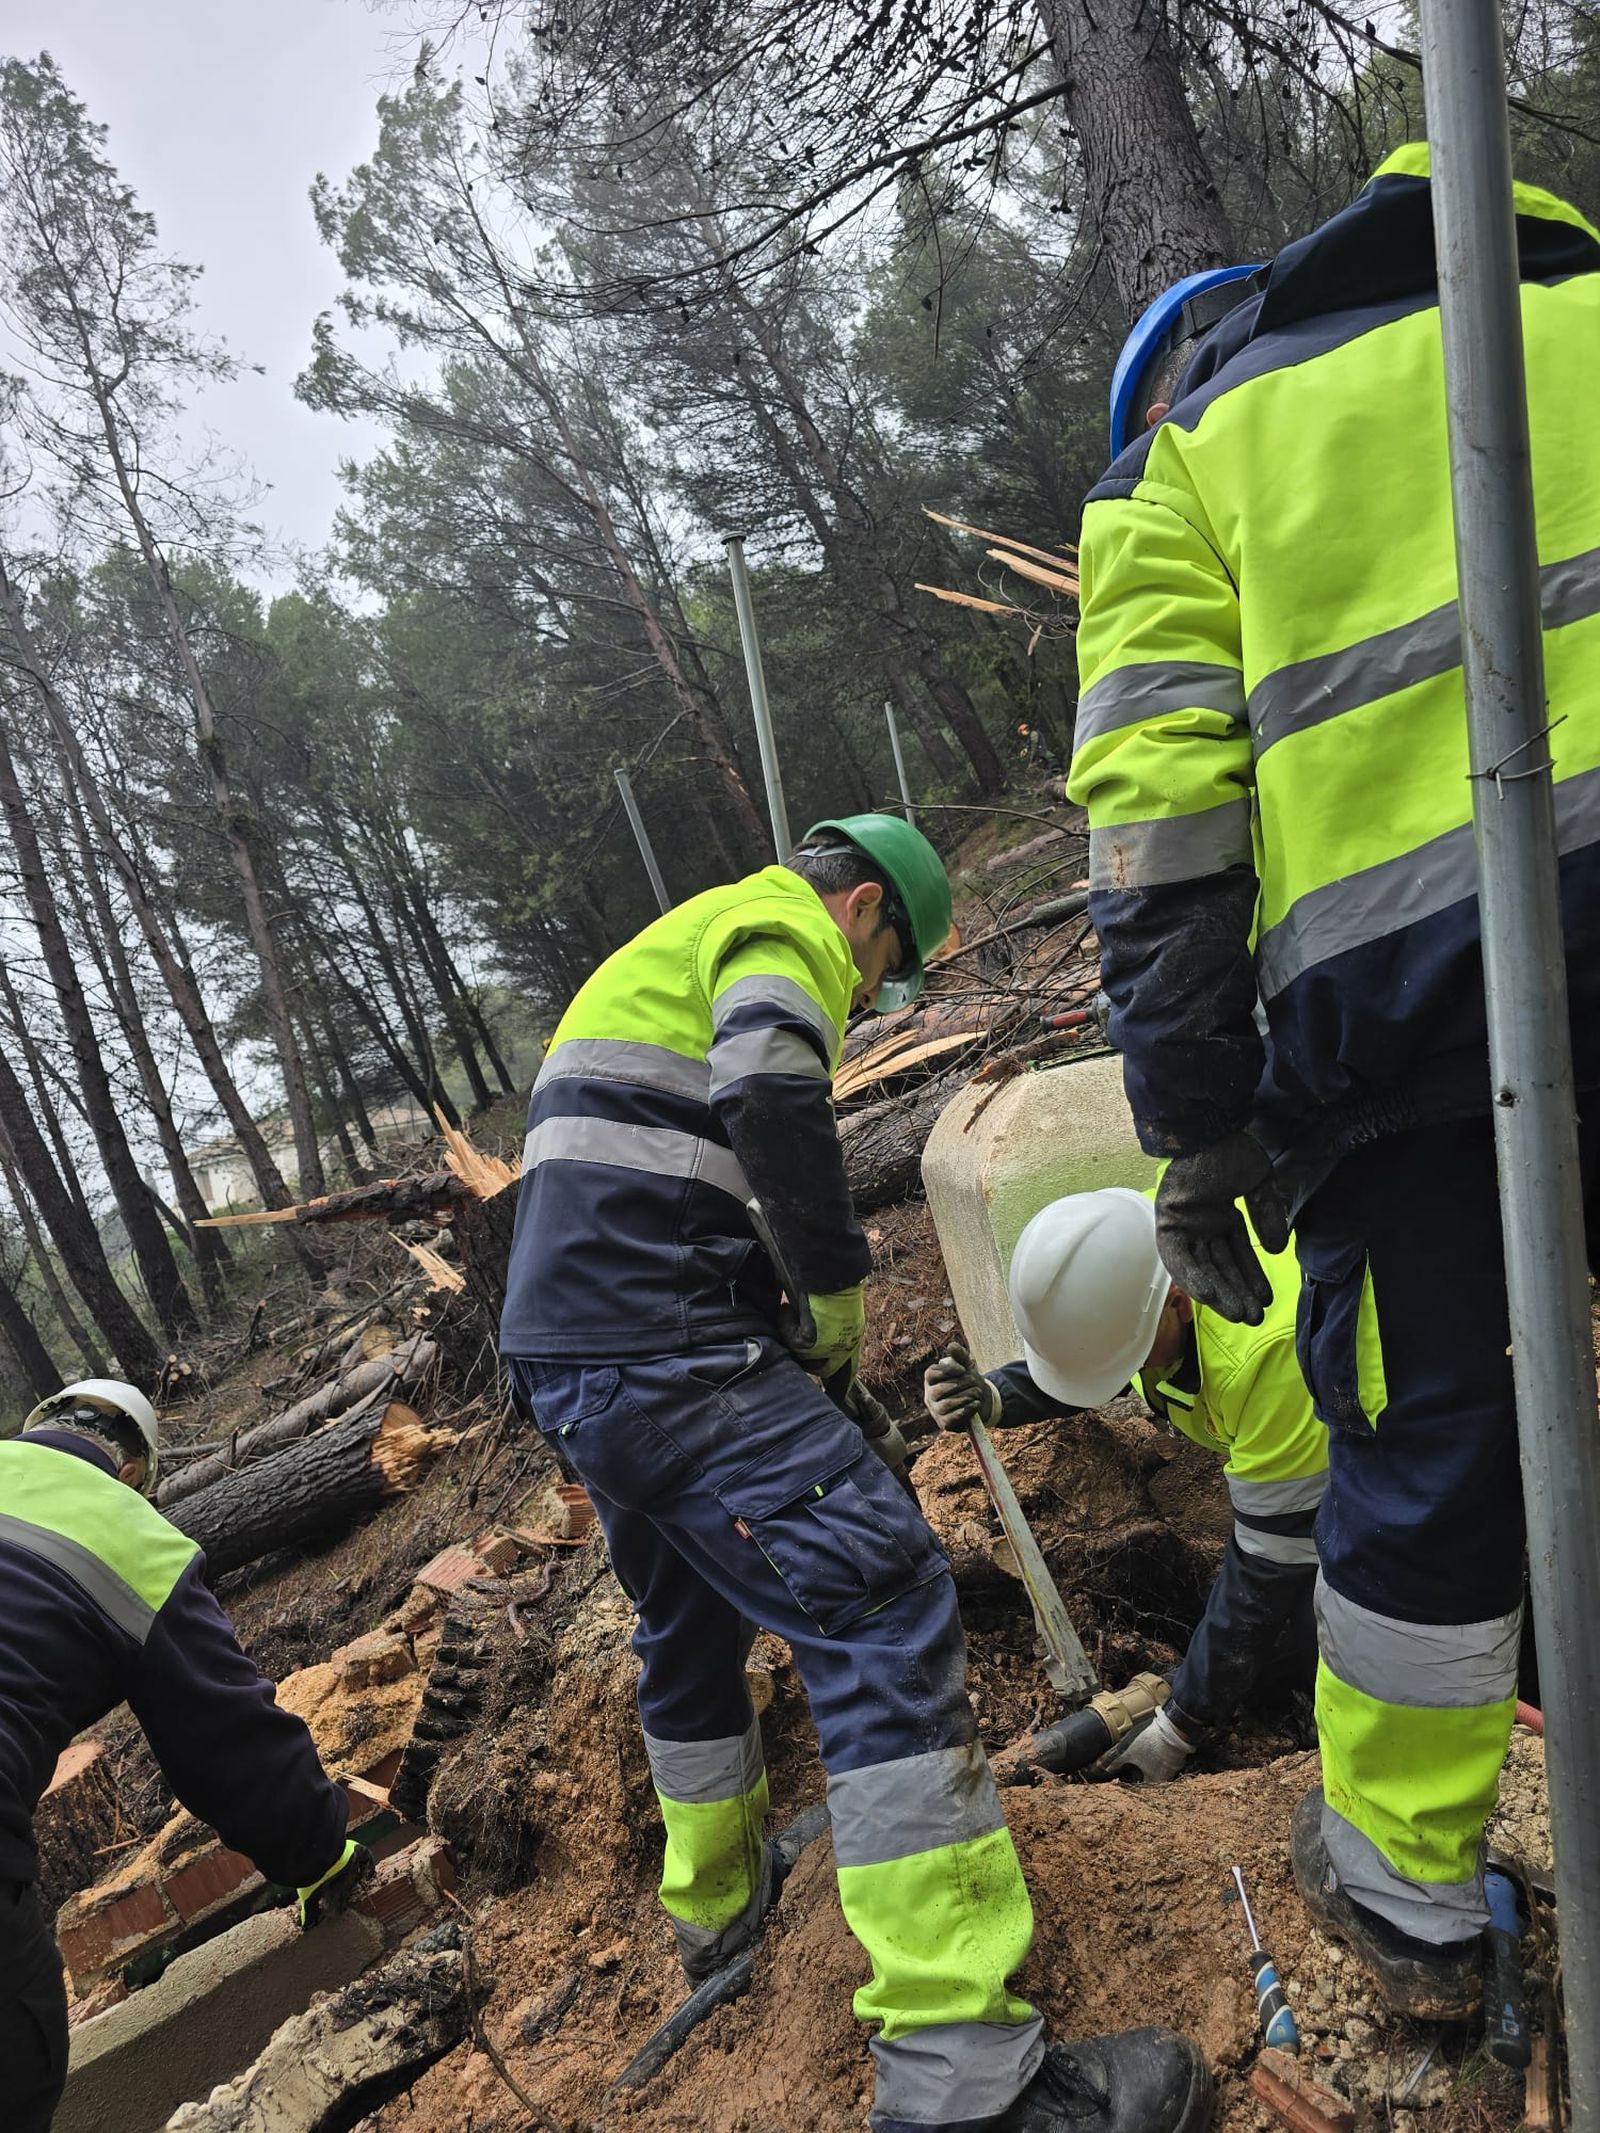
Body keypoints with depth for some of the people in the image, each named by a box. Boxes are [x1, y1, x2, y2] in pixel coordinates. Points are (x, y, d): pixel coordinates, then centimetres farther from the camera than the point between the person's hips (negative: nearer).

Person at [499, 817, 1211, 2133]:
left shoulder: (672, 946, 30)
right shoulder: (785, 926, 0)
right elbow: (774, 1100, -21)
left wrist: (793, 1307, 23)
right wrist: (839, 1294, -8)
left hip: (562, 1362, 11)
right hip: (666, 1353, -10)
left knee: (690, 1621, 25)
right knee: (885, 1602, -12)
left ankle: (716, 1903, 44)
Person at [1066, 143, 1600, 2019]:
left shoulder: (1182, 461, 14)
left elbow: (1154, 814, 0)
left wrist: (1197, 1134, 1)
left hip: (1400, 963, -1)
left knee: (1425, 1443, 12)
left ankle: (1405, 1889, 30)